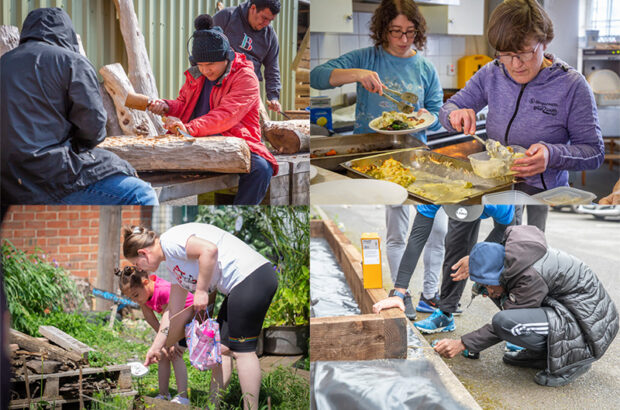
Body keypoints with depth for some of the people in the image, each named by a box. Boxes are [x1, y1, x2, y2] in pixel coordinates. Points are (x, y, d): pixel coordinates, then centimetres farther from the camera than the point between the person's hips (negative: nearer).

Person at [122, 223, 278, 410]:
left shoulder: (170, 240, -8)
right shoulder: (171, 263, 22)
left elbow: (209, 250, -25)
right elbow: (173, 311, 27)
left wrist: (201, 290, -17)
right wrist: (156, 347, 30)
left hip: (252, 276, -11)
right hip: (242, 284, 11)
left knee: (241, 349, -7)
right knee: (222, 347, 12)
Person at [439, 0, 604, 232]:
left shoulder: (571, 85, -9)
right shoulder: (491, 74, 4)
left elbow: (594, 152, -7)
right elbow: (447, 108, 12)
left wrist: (551, 155, -27)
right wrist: (456, 115, -14)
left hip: (542, 194, -5)